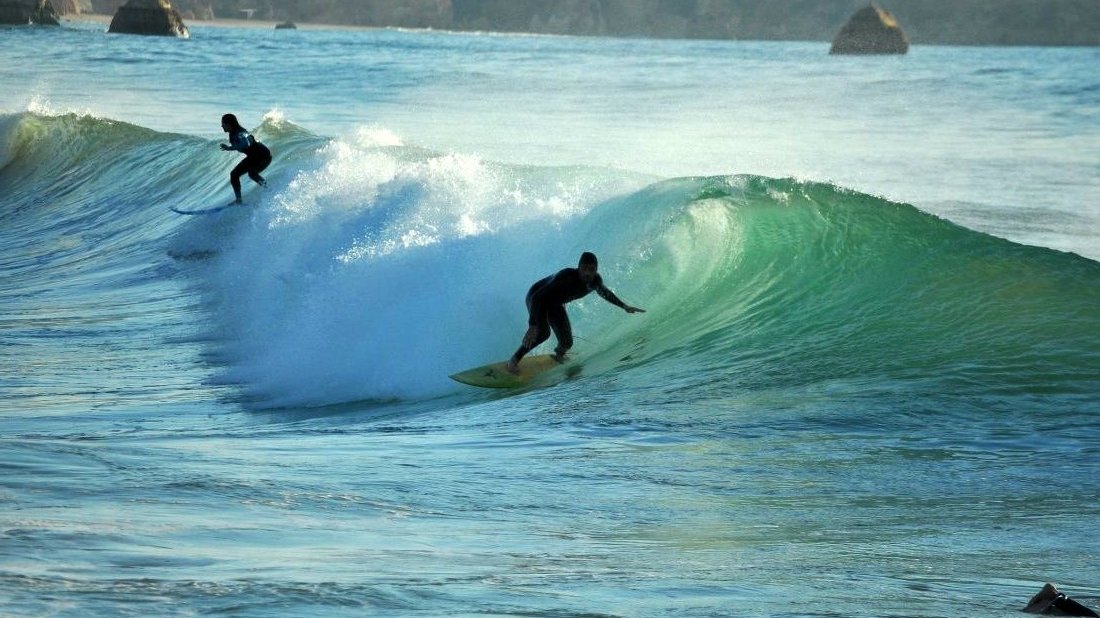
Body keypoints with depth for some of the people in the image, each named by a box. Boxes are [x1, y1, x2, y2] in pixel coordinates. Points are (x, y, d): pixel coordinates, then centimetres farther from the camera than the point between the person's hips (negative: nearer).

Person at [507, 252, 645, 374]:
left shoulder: (595, 281, -20)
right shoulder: (567, 276, -41)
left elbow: (605, 293, 7)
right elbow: (538, 297, -44)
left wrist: (624, 306, 13)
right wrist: (532, 326, -51)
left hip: (555, 304, 6)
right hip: (537, 297, -6)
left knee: (566, 343, -3)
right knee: (542, 332, -32)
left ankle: (558, 356, 35)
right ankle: (514, 359, -13)